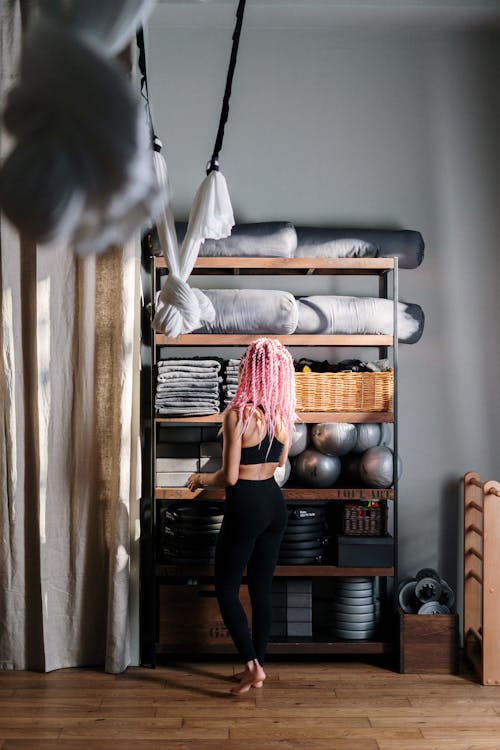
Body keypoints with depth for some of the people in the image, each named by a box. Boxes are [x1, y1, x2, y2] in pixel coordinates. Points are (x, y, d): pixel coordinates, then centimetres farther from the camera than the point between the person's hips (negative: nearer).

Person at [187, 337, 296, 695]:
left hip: (246, 505, -7)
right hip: (275, 502, 7)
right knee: (262, 588, 15)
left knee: (227, 588, 7)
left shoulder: (238, 413, -19)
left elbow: (230, 476, -18)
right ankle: (258, 665, 24)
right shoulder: (283, 414, 1)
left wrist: (201, 479, 1)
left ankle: (253, 665, 0)